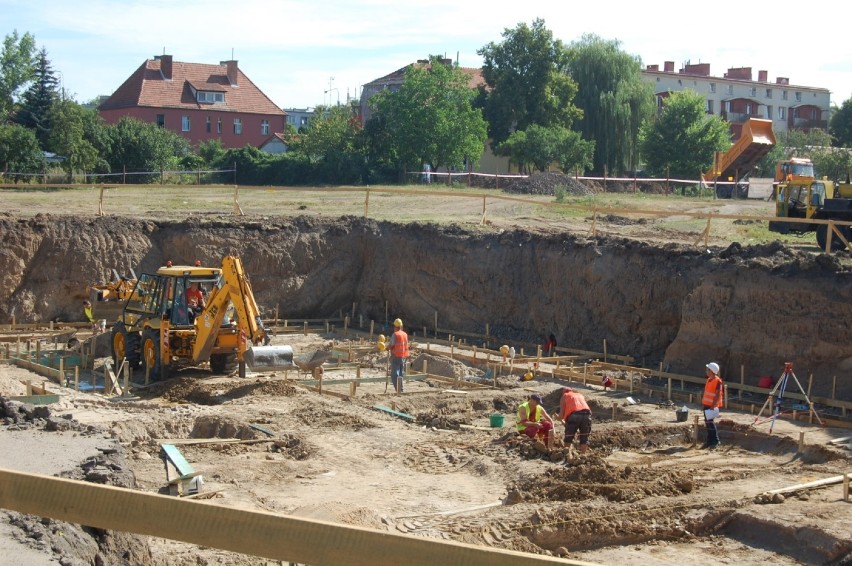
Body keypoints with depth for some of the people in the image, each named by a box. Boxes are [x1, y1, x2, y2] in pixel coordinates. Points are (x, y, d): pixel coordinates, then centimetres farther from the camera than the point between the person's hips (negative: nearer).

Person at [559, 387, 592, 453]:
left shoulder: (564, 396, 23)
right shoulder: (580, 395, 35)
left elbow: (561, 414, 12)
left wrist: (561, 419, 34)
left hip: (574, 415, -3)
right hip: (587, 414, 3)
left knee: (568, 438, 13)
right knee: (584, 438, 16)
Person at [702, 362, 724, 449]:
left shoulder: (718, 381, -15)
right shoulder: (708, 380, 12)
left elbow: (717, 395, -18)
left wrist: (713, 406, -22)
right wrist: (703, 401, 16)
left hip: (712, 405, -9)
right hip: (706, 404, 9)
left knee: (710, 422, -9)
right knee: (707, 422, 10)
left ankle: (715, 441, -2)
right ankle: (709, 441, 16)